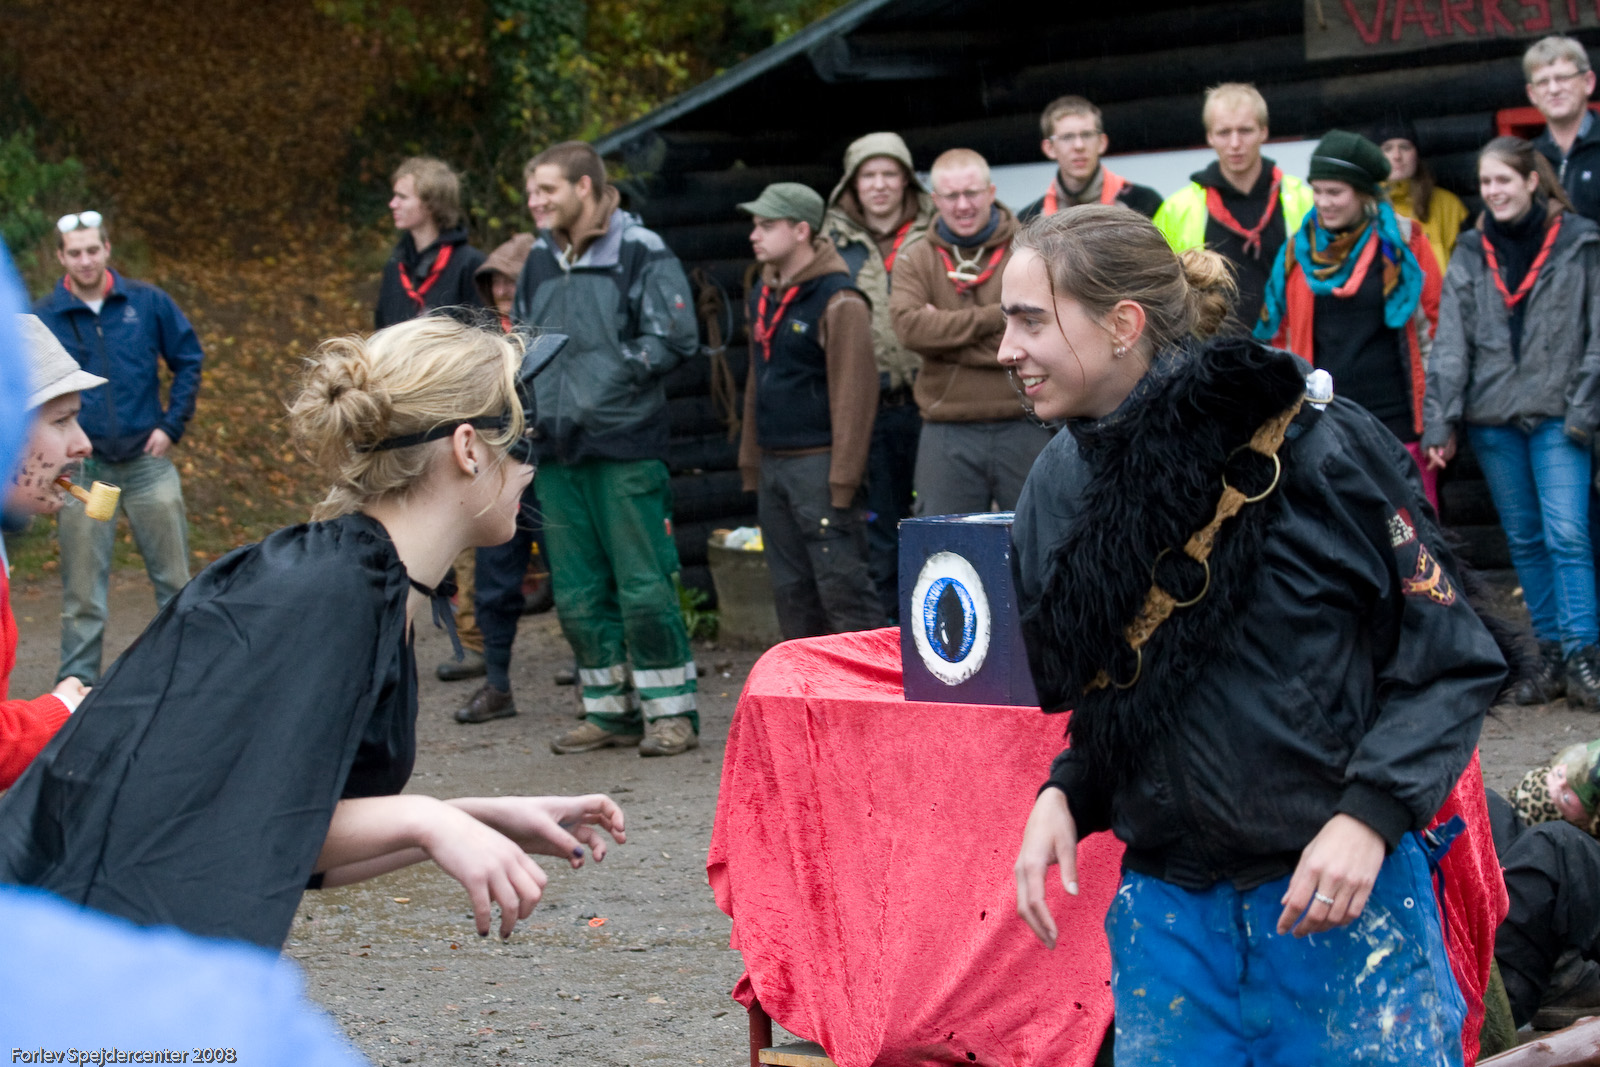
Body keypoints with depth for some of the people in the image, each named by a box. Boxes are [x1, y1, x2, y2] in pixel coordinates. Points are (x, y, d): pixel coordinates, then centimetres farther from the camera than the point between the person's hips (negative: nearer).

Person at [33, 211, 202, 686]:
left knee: (174, 576, 8)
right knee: (83, 589, 3)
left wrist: (172, 425, 2)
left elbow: (189, 360, 10)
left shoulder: (147, 303, 1)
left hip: (148, 462, 1)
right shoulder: (43, 319, -3)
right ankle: (76, 682, 12)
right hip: (82, 468, -1)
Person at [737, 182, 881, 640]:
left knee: (841, 584, -9)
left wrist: (842, 480, -19)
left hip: (818, 465, -8)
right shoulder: (761, 297, 14)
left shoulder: (838, 303, -12)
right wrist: (751, 463, 15)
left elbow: (854, 394, -15)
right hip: (773, 464, 8)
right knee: (791, 589, 12)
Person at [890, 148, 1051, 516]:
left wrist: (945, 332, -10)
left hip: (1024, 428, -1)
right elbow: (909, 326, -10)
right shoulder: (915, 261, 8)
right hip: (947, 435, 1)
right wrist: (996, 317, -12)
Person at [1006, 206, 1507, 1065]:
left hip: (1344, 896, -5)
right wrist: (1063, 795, -4)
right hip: (1166, 908, 5)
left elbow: (1453, 660, -9)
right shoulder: (1060, 486, 3)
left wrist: (1371, 815, -20)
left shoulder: (1313, 446, -13)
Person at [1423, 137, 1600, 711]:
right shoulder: (1471, 254, 8)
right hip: (1493, 417, 4)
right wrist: (1440, 422, -2)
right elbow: (1451, 342, 5)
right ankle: (1551, 655, 15)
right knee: (1524, 539, 8)